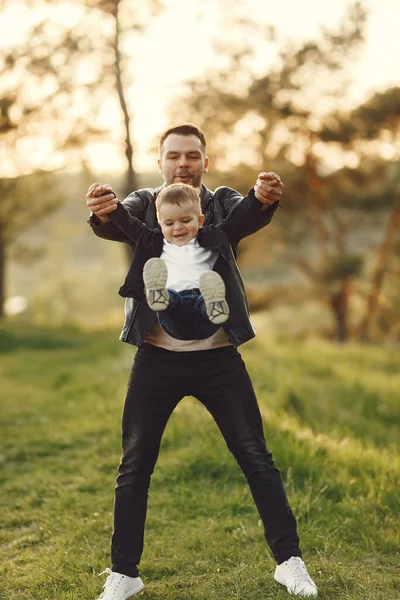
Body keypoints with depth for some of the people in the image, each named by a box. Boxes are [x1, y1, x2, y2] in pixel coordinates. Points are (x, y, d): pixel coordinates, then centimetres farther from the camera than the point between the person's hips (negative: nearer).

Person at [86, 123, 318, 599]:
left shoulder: (223, 203, 4)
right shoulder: (143, 205, 3)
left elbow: (249, 218, -19)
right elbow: (114, 225, -18)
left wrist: (265, 200, -44)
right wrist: (101, 212, -44)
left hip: (218, 357, 0)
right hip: (157, 358, 1)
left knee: (256, 457, 3)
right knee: (134, 466, 5)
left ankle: (289, 560, 16)